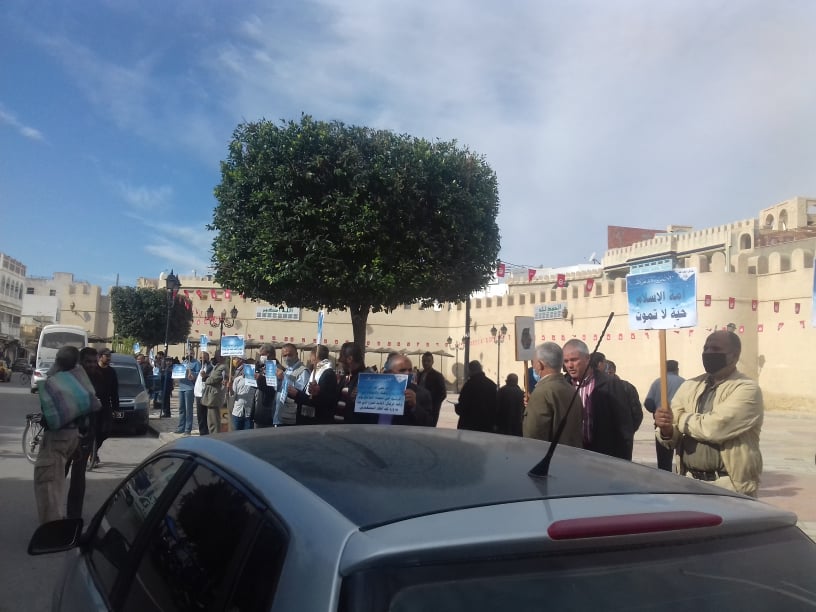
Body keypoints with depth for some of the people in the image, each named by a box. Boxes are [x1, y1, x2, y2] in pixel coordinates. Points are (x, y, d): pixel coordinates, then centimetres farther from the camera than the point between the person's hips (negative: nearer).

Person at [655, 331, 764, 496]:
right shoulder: (688, 387, 8)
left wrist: (681, 419, -6)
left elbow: (715, 427, -23)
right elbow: (673, 437, 4)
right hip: (688, 482, 5)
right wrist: (666, 429, -19)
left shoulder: (747, 389, -10)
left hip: (729, 486, -5)